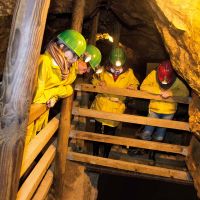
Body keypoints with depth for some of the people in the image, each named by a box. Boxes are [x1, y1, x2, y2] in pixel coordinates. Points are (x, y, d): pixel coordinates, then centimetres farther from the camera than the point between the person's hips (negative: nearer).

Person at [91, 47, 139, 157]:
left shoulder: (129, 73, -5)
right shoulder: (103, 71, -6)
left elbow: (134, 85, 6)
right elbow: (94, 80, 8)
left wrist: (132, 88, -16)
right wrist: (98, 83, -13)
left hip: (116, 109, 0)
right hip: (101, 107, 0)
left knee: (110, 135, 14)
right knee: (98, 132, 11)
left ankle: (105, 157, 34)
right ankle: (95, 155, 32)